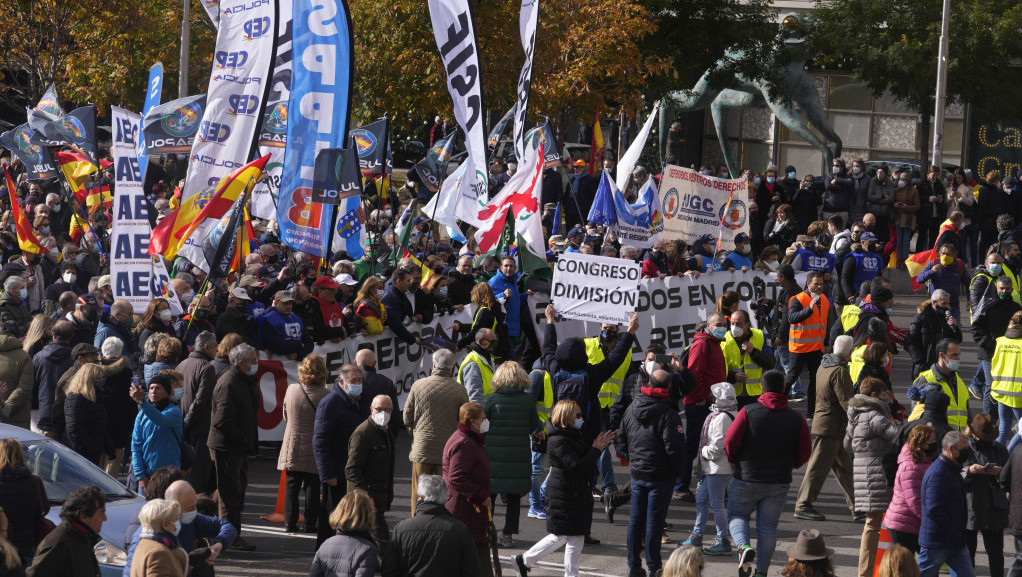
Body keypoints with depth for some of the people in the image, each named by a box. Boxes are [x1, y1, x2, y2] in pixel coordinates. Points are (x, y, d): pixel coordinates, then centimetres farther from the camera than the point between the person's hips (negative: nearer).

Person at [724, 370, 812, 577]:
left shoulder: (748, 412, -10)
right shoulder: (796, 419, -3)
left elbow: (729, 443, -11)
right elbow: (804, 453, 1)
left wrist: (735, 460, 10)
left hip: (747, 478, -2)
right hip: (779, 482, 2)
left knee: (737, 515, 15)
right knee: (768, 525, 12)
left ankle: (744, 546, -13)